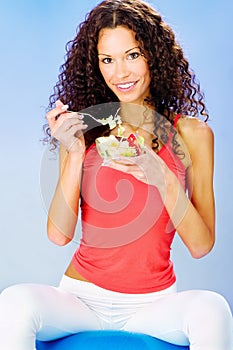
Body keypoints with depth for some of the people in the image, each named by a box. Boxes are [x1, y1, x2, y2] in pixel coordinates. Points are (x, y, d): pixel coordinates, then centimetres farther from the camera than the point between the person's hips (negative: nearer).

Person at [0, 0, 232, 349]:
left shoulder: (191, 133, 1)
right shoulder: (83, 129, 2)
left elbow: (201, 245, -3)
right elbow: (59, 234, -5)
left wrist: (164, 180, -18)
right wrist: (74, 153, -14)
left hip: (154, 303, 0)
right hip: (83, 296, 0)